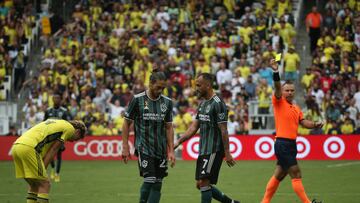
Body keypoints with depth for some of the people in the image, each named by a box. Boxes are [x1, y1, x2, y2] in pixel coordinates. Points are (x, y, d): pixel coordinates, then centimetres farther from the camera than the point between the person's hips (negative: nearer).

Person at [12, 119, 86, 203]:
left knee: (34, 185, 18)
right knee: (45, 184, -3)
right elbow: (53, 150, 2)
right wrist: (42, 169, 2)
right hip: (28, 148, -9)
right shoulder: (70, 128, 8)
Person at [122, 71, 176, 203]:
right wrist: (125, 147, -4)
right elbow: (127, 123, 0)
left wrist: (171, 151, 4)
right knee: (149, 180, -15)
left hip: (161, 150, 4)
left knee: (158, 184, 2)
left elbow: (169, 127, 10)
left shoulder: (167, 102, 6)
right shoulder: (137, 100, -6)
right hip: (143, 148, -4)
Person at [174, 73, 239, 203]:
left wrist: (227, 153, -17)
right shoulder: (203, 104, 14)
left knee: (203, 182, -12)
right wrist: (179, 142, 7)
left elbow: (223, 130, -16)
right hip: (203, 150, 9)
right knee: (200, 184, 10)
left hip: (214, 150, -9)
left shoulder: (217, 103, -13)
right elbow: (194, 127, 15)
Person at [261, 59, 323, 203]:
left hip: (291, 144, 8)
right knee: (296, 174, -9)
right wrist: (276, 72, -34)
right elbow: (277, 88, -18)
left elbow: (303, 122, 8)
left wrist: (315, 125, -12)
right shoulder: (279, 102, -3)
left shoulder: (296, 108, 18)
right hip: (282, 144, -8)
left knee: (279, 175, 13)